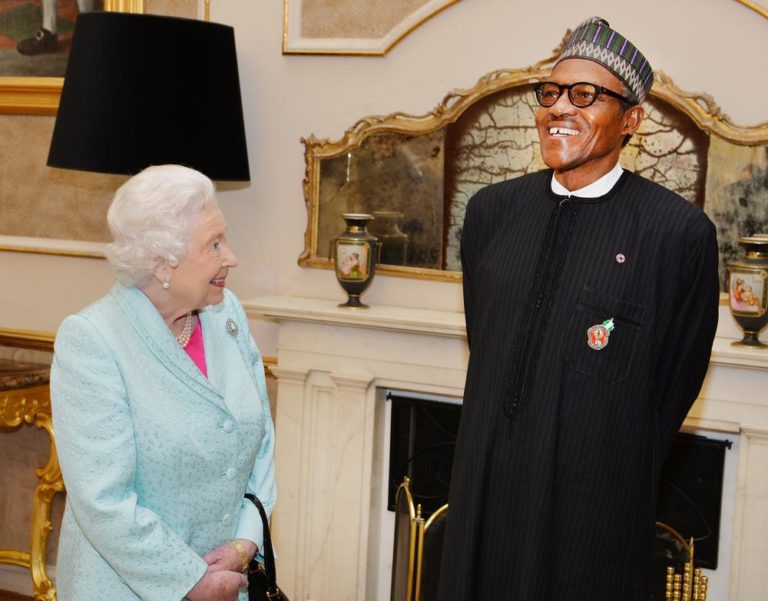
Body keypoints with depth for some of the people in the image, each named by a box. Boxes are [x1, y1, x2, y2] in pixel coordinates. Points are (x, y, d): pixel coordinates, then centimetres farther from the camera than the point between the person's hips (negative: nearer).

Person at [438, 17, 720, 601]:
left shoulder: (680, 231, -13)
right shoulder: (492, 210, 1)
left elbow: (676, 384, -3)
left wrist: (621, 476, 5)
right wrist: (500, 448, 12)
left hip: (592, 500, -4)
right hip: (485, 487, 4)